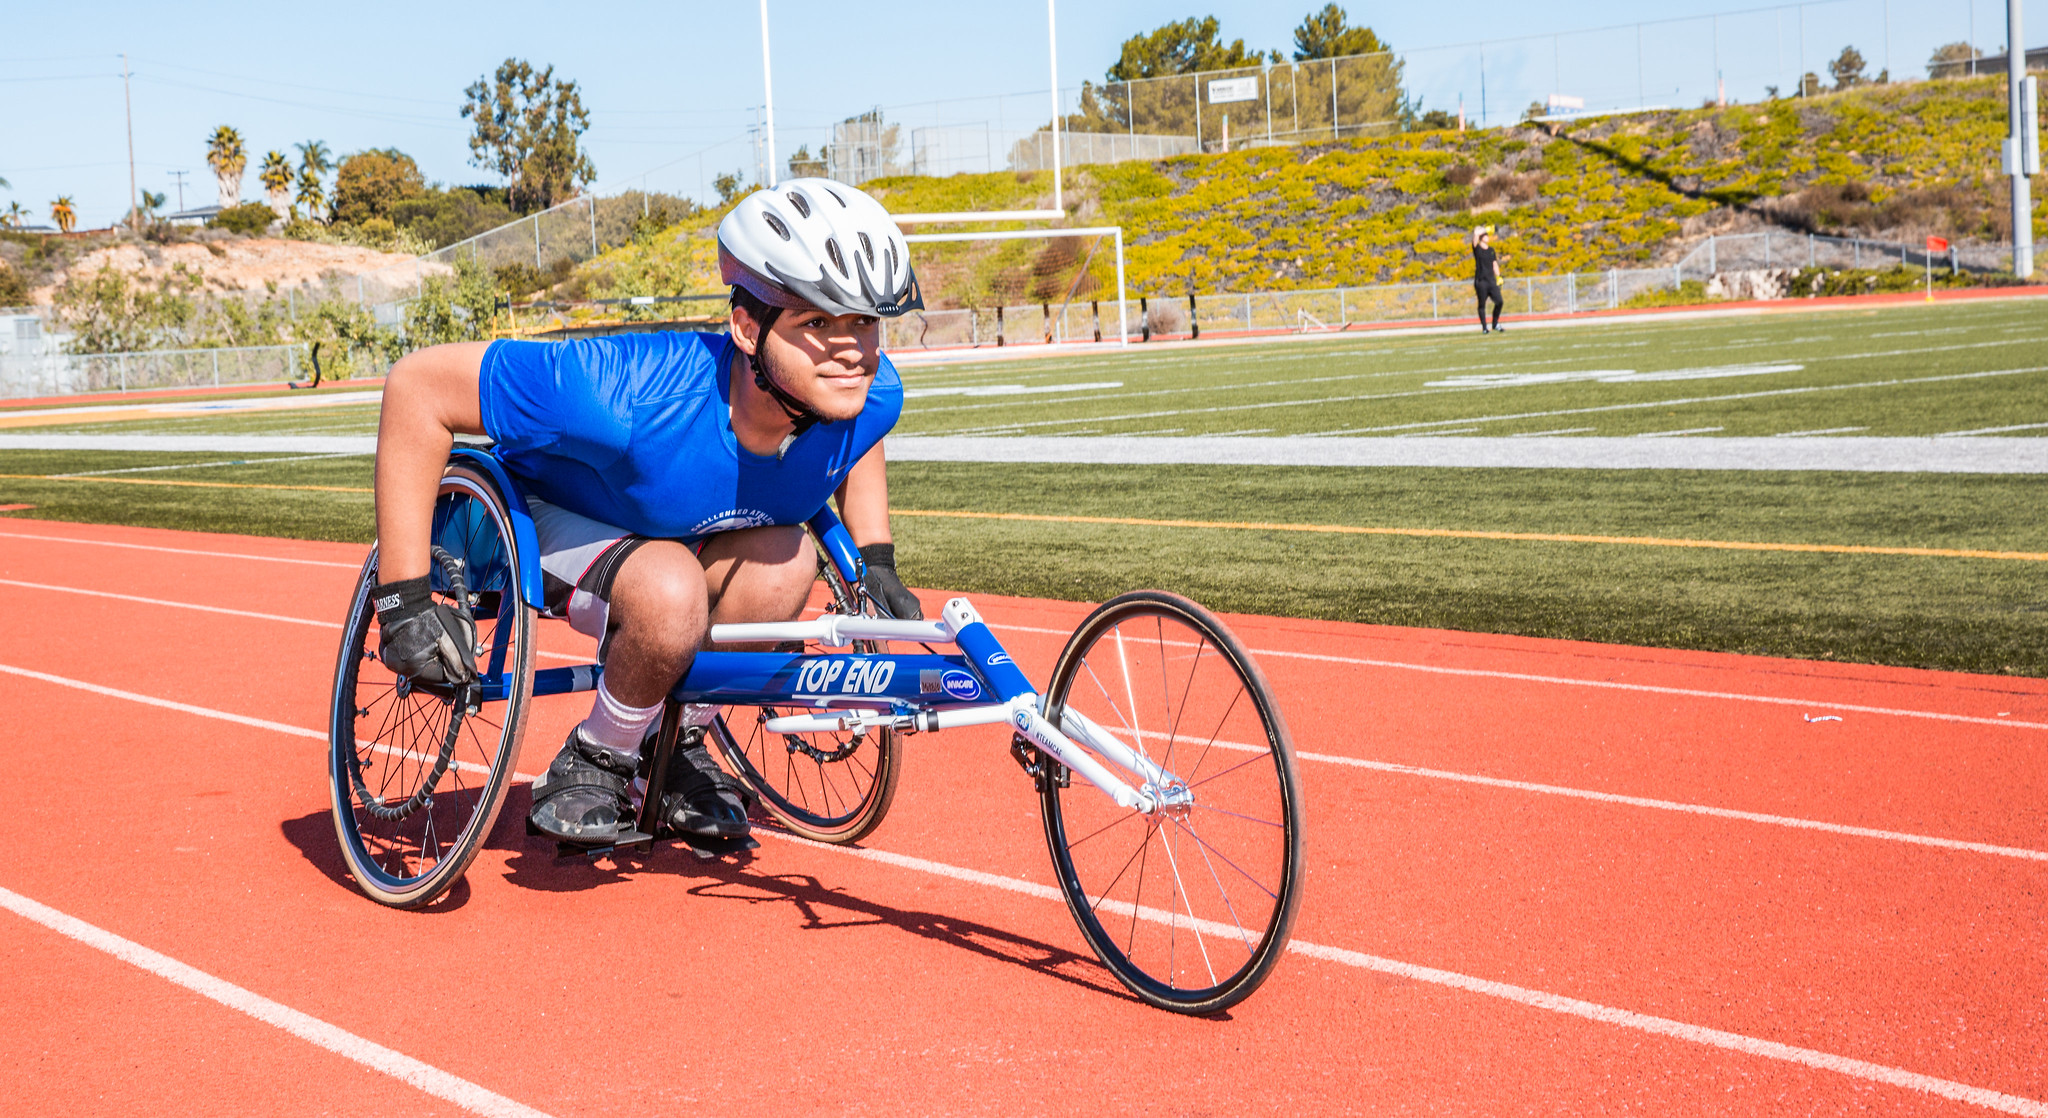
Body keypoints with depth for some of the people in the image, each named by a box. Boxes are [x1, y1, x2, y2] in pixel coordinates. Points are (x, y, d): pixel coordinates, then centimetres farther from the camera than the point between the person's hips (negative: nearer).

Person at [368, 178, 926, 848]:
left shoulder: (871, 394, -24)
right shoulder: (637, 397, -42)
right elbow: (418, 386, -35)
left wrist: (876, 560, -7)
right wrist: (403, 601, -35)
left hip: (694, 533, 5)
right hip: (561, 517, -5)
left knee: (785, 563, -28)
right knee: (672, 596, -36)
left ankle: (676, 743, -3)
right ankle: (591, 764, -7)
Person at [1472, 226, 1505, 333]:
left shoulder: (1491, 250, 16)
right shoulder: (1477, 248, -1)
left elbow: (1494, 264, 20)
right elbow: (1476, 233, -15)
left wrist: (1498, 277, 13)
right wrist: (1485, 229, -1)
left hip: (1491, 280, 5)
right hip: (1481, 281, -5)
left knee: (1499, 301, -2)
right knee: (1482, 304, -1)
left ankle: (1495, 324, 13)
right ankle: (1484, 327, 5)